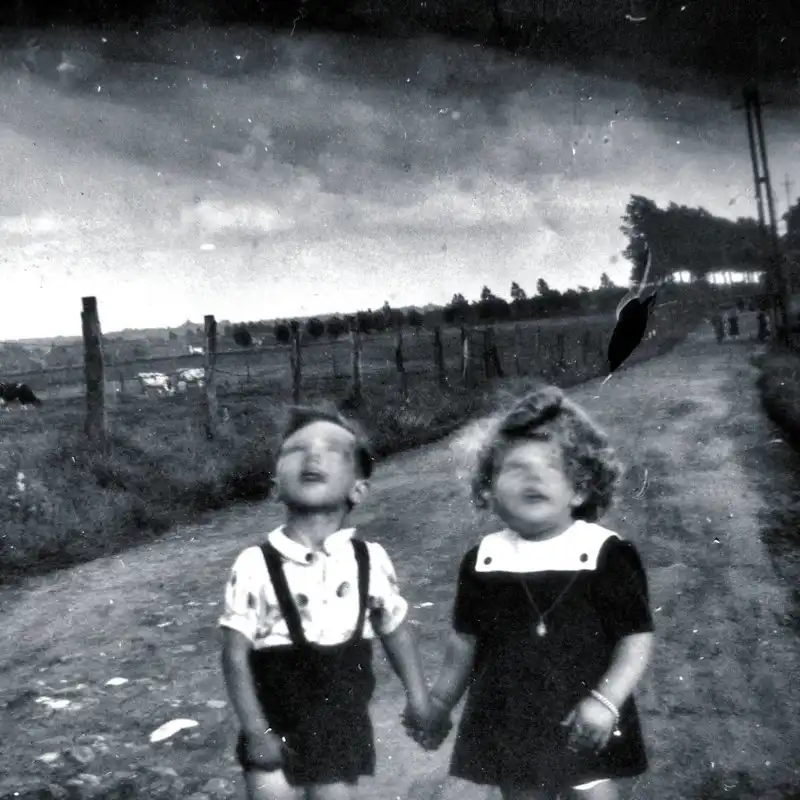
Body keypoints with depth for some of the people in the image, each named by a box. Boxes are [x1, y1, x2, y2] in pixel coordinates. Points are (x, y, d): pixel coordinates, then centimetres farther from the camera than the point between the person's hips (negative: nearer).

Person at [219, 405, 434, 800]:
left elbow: (396, 631, 5)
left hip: (342, 724, 2)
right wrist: (256, 731, -12)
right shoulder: (255, 565, -17)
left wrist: (418, 697, 7)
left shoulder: (369, 560, -10)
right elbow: (235, 654, -12)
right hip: (277, 726, -1)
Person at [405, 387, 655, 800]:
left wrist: (606, 701, -22)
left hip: (586, 728, -2)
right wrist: (438, 703, 15)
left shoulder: (608, 555, -13)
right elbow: (466, 639, 9)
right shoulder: (483, 560, -3)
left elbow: (637, 637, -10)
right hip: (509, 725, 3)